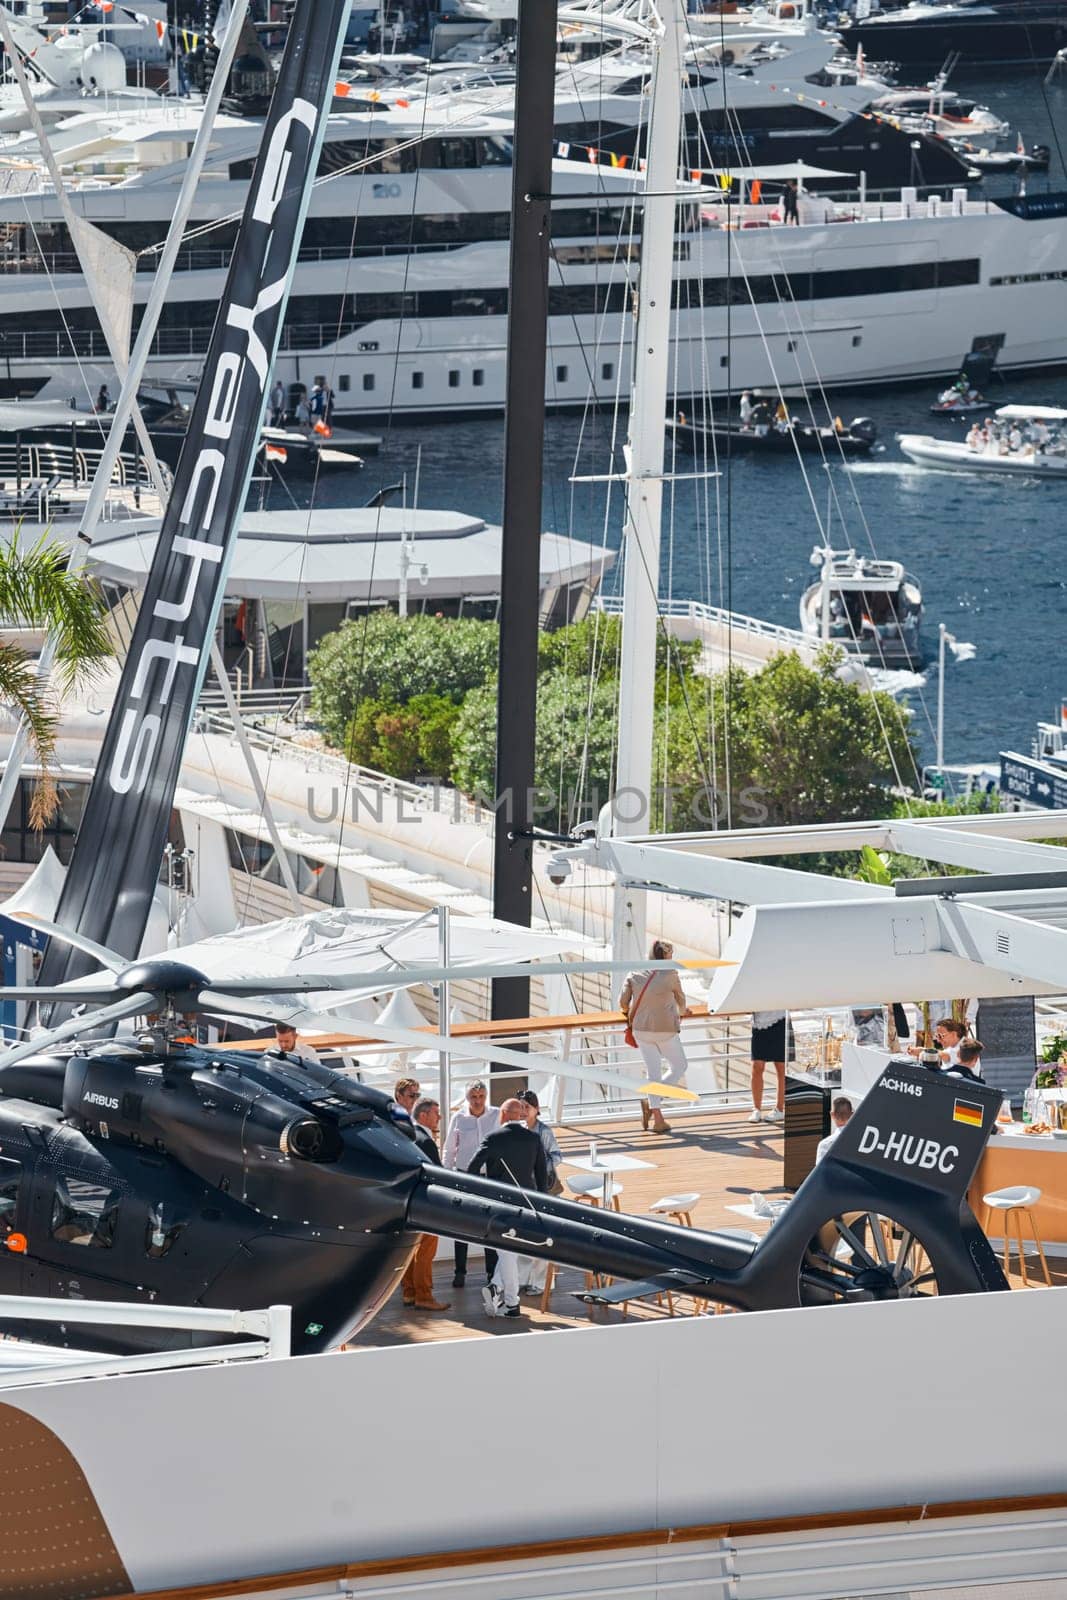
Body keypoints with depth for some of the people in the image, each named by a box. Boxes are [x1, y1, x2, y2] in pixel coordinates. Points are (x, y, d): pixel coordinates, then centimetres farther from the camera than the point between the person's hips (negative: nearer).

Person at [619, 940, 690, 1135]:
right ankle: (650, 1103, -5)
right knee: (679, 1067, 14)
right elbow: (680, 1000, 7)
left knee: (653, 1072, 10)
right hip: (665, 1030, -4)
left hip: (641, 1029, 4)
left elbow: (623, 1003, -2)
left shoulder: (635, 974, 1)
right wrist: (682, 1011, 30)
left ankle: (658, 1119, 6)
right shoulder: (670, 975, -7)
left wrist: (630, 1012, 21)